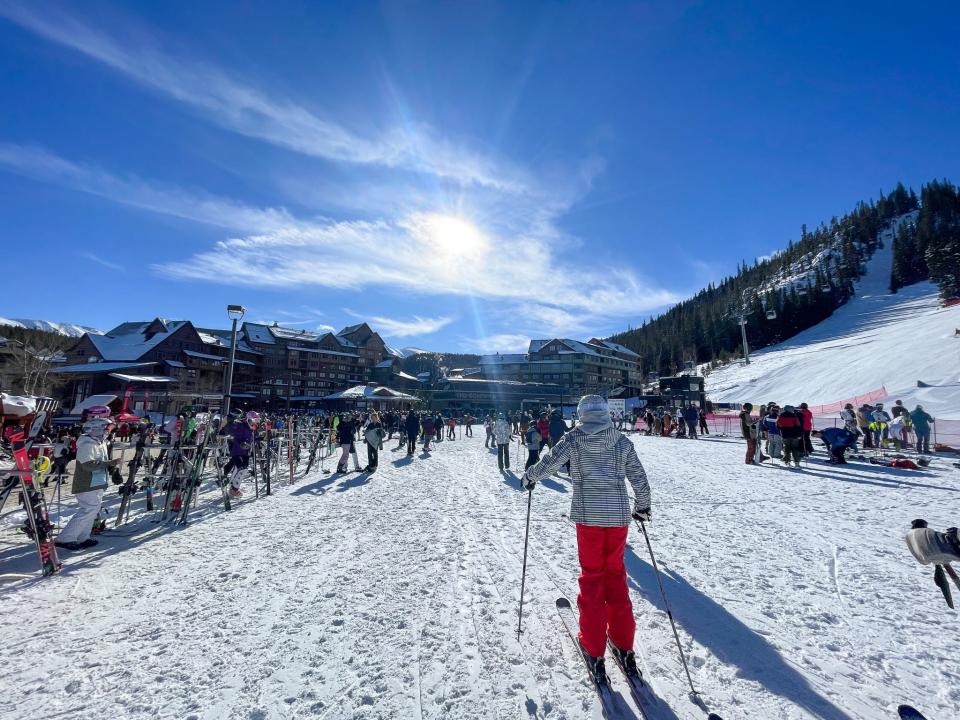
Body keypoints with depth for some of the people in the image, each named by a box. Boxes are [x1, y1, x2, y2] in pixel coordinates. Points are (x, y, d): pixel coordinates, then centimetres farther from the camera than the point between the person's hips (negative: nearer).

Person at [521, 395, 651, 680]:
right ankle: (623, 644, 26)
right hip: (619, 515, 3)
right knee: (615, 574, 17)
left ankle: (594, 648, 18)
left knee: (592, 576, 11)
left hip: (588, 514, -2)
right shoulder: (622, 441, 3)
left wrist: (529, 477, 8)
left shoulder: (574, 438, -6)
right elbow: (639, 478, 6)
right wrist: (643, 507, 21)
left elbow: (548, 464, -11)